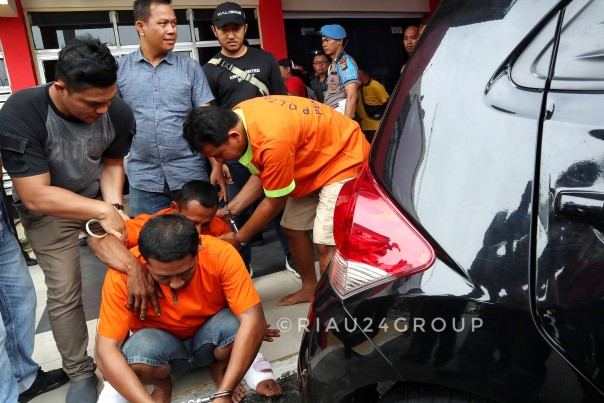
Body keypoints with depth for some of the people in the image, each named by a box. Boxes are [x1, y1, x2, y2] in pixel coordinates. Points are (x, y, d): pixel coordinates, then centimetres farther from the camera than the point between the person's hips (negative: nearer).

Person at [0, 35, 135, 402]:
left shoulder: (118, 113, -22)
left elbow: (113, 163, -3)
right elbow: (36, 196, -31)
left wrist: (114, 205, -19)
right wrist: (102, 211, -33)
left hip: (99, 199, 3)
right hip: (47, 210, -2)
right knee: (65, 292, -3)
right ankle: (80, 372, 17)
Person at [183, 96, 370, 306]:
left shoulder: (272, 141, -37)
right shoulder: (234, 118, -10)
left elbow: (275, 202, -21)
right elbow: (261, 175, 1)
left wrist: (238, 238, -9)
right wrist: (228, 210, -5)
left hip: (345, 158, -9)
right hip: (314, 160, 9)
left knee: (325, 244, -16)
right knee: (292, 228, 12)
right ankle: (310, 288, 30)